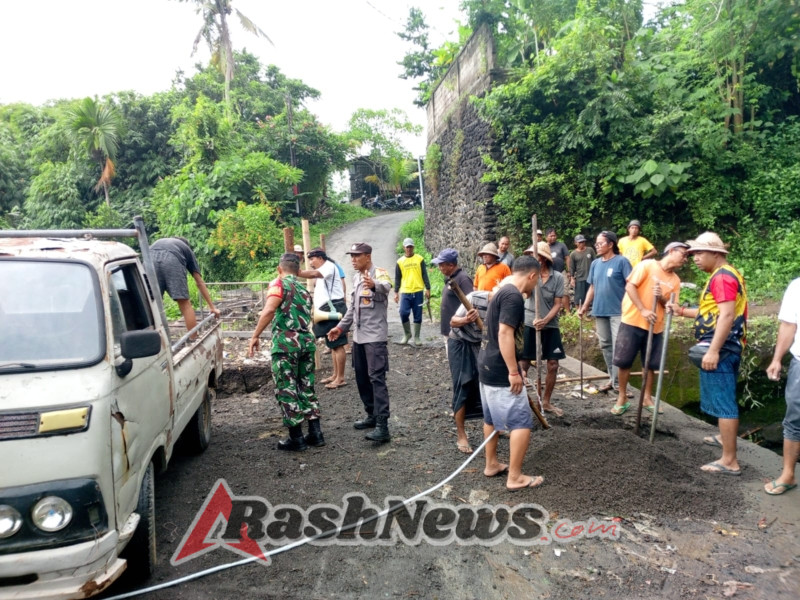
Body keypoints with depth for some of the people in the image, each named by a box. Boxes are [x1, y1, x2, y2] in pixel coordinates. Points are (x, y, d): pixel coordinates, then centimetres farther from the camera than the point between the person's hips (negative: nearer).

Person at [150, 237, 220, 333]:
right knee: (184, 303, 6)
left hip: (151, 258, 2)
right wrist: (212, 307, 37)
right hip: (172, 260, -2)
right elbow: (200, 282, 34)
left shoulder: (158, 242, 45)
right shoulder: (187, 250, 37)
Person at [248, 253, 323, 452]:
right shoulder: (304, 290, 20)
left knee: (286, 389, 2)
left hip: (286, 342, -7)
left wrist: (255, 336, -15)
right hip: (307, 340, 7)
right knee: (306, 387, 15)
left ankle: (296, 439, 6)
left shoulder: (279, 284, -2)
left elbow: (269, 310, -17)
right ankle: (315, 433, 17)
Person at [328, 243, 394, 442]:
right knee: (361, 378, 13)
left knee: (377, 378, -12)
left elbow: (386, 287, -38)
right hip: (359, 336, 9)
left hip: (375, 336, -9)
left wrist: (374, 285, -60)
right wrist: (341, 327, 21)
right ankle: (372, 415, 26)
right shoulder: (356, 277, 13)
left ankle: (382, 426, -12)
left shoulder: (379, 273, -13)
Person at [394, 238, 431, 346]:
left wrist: (428, 289, -2)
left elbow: (424, 275, 3)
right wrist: (396, 292, 5)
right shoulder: (400, 261, 6)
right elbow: (397, 278, 10)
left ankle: (416, 337, 15)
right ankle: (407, 334, 13)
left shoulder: (419, 259, 3)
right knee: (403, 313, -8)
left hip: (418, 292, 0)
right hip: (405, 292, 1)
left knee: (418, 316, 4)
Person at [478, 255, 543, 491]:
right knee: (522, 422, -2)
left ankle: (491, 465, 32)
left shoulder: (502, 291, 14)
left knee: (492, 417, 20)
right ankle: (515, 477, 4)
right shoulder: (514, 296, -17)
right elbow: (505, 334, -26)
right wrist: (514, 372, -23)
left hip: (486, 365, 10)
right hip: (501, 370, -10)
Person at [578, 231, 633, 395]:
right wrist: (585, 307, 11)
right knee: (605, 345, 12)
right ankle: (612, 378, 24)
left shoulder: (621, 261, -7)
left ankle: (618, 382, 0)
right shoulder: (595, 263, 10)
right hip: (600, 311, 6)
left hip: (618, 311, -6)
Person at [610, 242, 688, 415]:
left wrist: (662, 298, -15)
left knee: (650, 364, 9)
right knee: (623, 361, -1)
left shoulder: (675, 280, 8)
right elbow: (630, 286, -14)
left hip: (655, 327, 5)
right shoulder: (647, 265, -7)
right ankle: (622, 398, 12)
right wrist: (643, 310, -21)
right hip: (632, 322, -5)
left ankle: (647, 398, 24)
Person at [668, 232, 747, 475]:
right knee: (724, 398, 25)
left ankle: (729, 461, -4)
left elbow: (727, 315, -25)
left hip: (720, 349, -11)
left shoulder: (722, 276, -15)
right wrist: (682, 311, 14)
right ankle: (725, 438, 44)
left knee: (722, 401, -8)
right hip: (725, 348, 11)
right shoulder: (723, 275, 19)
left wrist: (713, 350, -28)